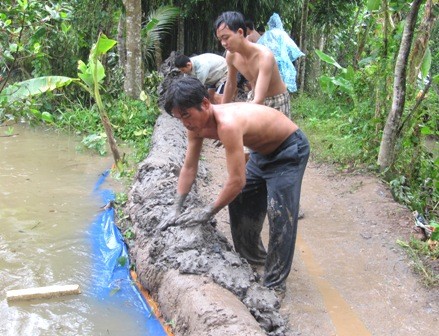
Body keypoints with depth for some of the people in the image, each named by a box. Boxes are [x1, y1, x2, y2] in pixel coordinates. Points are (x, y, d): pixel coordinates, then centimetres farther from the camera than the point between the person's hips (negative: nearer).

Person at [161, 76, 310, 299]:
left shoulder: (227, 124, -40)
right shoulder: (196, 124, -13)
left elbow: (237, 180, -36)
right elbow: (189, 168, -3)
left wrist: (207, 212, -24)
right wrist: (176, 209, -6)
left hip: (290, 149, -9)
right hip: (263, 152, 9)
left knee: (279, 214, -16)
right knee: (239, 202, 12)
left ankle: (275, 284, -5)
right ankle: (253, 256, 34)